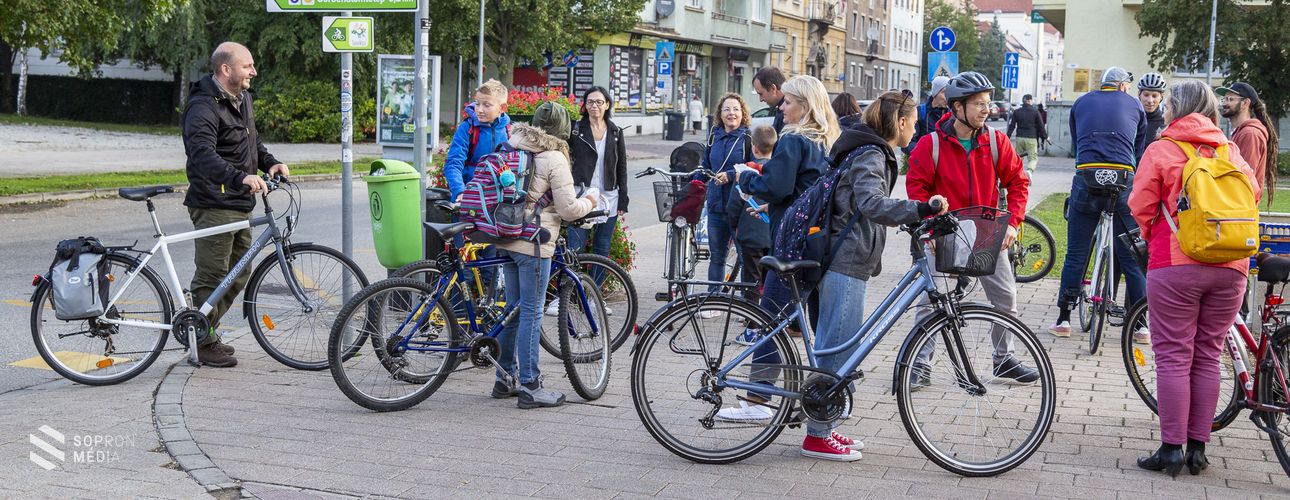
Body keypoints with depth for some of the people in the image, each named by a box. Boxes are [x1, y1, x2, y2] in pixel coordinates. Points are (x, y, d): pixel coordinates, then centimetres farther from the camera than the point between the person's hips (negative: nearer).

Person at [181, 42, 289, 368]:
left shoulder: (242, 99, 14)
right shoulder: (203, 107, -17)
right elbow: (203, 155, -31)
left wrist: (271, 163, 8)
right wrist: (241, 177, -45)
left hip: (240, 205, 10)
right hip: (214, 207, -10)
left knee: (239, 274, 17)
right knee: (212, 277, -2)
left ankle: (205, 331, 30)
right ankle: (205, 345, 9)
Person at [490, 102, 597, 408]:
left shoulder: (511, 147, 11)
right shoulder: (554, 158, -11)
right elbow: (568, 209, -12)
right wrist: (590, 202, 7)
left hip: (505, 239, 7)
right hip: (533, 243, -7)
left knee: (514, 308, 17)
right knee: (531, 312, -2)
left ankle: (505, 378, 25)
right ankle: (530, 388, 2)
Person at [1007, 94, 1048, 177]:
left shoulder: (1016, 112, 6)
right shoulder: (1035, 112, -2)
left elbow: (1012, 126, 6)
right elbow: (1041, 126, 1)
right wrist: (1045, 136, 13)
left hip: (1019, 138, 3)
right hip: (1031, 138, -3)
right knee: (1033, 158, -2)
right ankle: (1029, 171, -29)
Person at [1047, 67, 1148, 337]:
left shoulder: (1081, 103, 20)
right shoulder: (1134, 105, 16)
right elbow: (1139, 150, 21)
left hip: (1086, 179, 1)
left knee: (1076, 254, 7)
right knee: (1132, 256, 6)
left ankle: (1063, 318, 8)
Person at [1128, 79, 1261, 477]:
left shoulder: (1161, 150, -2)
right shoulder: (1231, 151, 11)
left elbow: (1141, 207, -2)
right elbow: (1253, 194, 12)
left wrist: (1154, 240, 15)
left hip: (1176, 264, -4)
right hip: (1230, 266, 4)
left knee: (1173, 357, 1)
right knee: (1208, 358, 11)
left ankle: (1171, 449, 1)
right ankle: (1198, 448, 13)